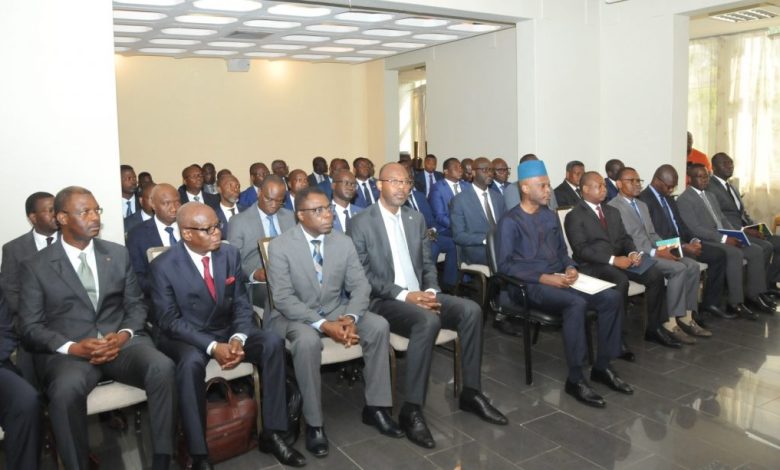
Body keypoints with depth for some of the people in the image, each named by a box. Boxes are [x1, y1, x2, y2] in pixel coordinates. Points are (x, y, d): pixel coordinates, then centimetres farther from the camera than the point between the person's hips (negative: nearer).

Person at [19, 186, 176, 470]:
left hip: (121, 342, 2)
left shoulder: (119, 254, 13)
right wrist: (73, 347, -17)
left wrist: (124, 335, -10)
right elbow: (31, 326, 1)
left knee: (162, 367, -29)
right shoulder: (36, 266, 5)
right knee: (66, 389, -37)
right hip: (67, 351, -2)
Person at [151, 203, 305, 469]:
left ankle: (271, 435, -12)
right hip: (185, 336, -4)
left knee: (272, 343, -21)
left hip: (227, 331, 4)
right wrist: (212, 346, -27)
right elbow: (169, 320, -15)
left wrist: (237, 339, -21)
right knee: (192, 361, -37)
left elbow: (241, 304, 0)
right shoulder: (164, 266, -13)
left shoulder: (230, 254, -2)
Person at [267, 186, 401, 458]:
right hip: (296, 315, -4)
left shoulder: (344, 242, 0)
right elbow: (284, 298, -19)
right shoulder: (280, 246, -13)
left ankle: (375, 407, -5)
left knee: (379, 326, -19)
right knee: (307, 341, -37)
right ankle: (314, 423, -19)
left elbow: (360, 285, -2)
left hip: (336, 310, 4)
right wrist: (323, 325, -29)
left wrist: (350, 317, -23)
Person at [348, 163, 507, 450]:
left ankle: (471, 393, -4)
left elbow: (427, 264, 15)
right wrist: (403, 295, -20)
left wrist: (431, 291, -7)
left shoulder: (416, 219, 14)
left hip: (420, 295, 6)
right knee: (428, 321, -35)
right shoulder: (360, 224, -6)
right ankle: (412, 409, -26)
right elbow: (362, 276, -12)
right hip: (383, 301, -6)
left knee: (471, 309, -16)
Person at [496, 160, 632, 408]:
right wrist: (543, 278, -21)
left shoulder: (551, 216, 16)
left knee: (612, 297, -13)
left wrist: (570, 267, -3)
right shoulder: (509, 222, -7)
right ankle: (575, 378, -23)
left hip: (558, 279, 7)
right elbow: (505, 265, -14)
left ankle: (602, 367, -1)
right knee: (576, 303, -34)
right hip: (529, 285, -7)